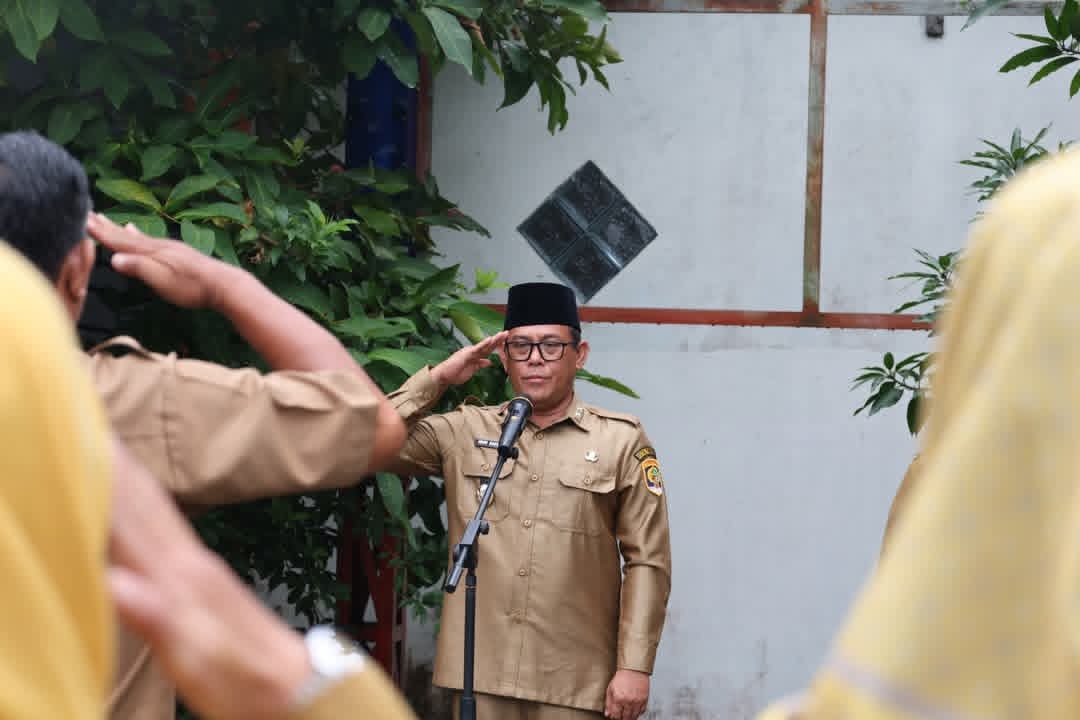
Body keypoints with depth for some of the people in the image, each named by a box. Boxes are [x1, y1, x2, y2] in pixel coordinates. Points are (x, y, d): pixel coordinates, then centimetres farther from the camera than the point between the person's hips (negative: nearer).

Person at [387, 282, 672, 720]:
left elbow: (647, 561, 1)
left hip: (574, 681, -2)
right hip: (481, 672, 2)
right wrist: (437, 378, 2)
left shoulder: (620, 441, 3)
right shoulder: (465, 432, 10)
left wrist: (635, 667, -5)